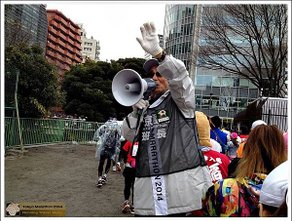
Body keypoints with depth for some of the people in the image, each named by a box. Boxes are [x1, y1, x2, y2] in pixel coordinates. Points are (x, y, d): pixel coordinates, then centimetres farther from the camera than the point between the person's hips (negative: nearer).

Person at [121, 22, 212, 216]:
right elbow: (128, 136, 15)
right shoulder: (145, 105, 18)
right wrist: (136, 111, -1)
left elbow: (180, 75, -18)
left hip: (179, 180, -4)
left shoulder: (180, 99, 4)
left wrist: (157, 53, -33)